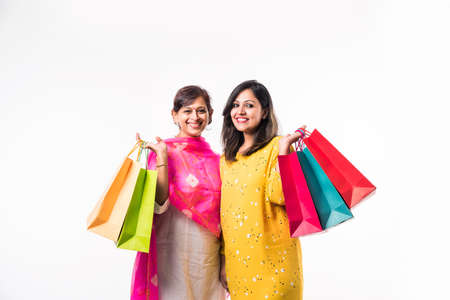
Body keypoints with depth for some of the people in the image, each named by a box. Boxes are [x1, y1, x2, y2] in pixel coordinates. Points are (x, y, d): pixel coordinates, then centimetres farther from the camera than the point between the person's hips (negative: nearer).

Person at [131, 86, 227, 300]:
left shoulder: (214, 159, 7)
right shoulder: (162, 150, -7)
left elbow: (218, 212, 12)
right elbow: (159, 204, -16)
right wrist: (162, 158, -23)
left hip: (209, 251, 5)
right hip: (175, 248, -4)